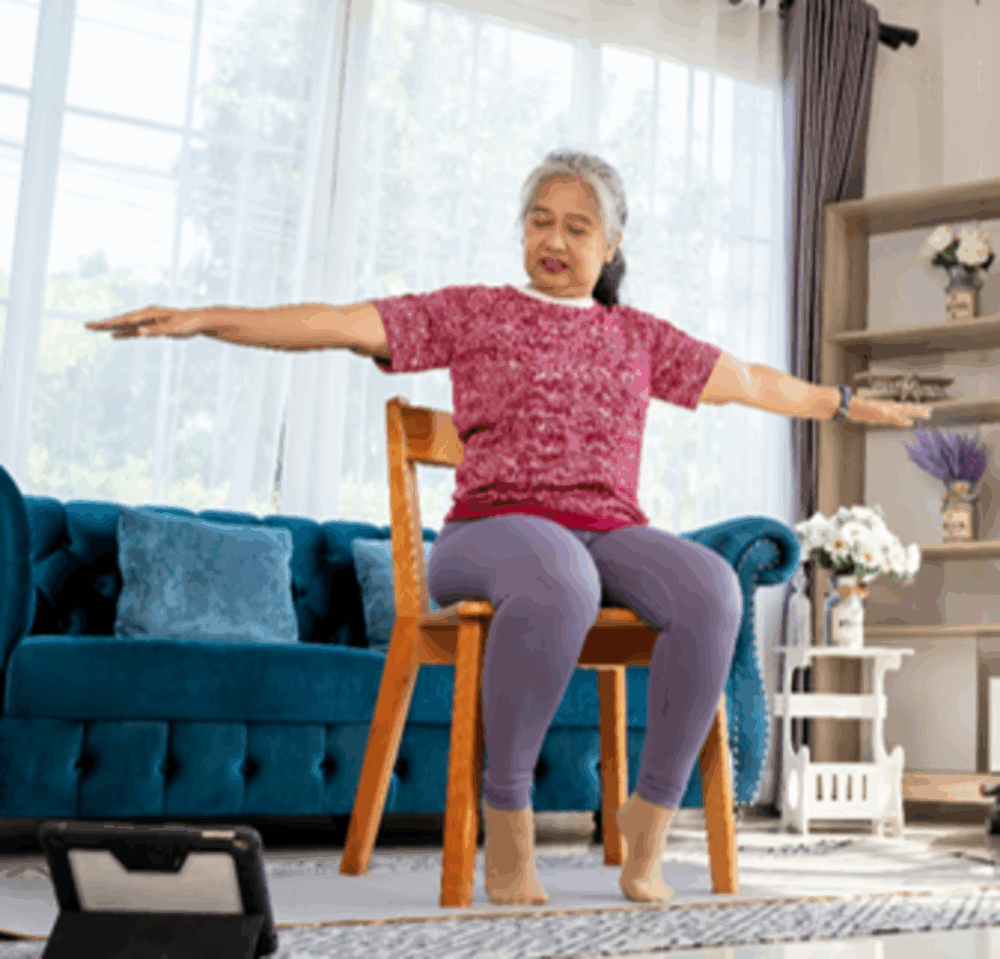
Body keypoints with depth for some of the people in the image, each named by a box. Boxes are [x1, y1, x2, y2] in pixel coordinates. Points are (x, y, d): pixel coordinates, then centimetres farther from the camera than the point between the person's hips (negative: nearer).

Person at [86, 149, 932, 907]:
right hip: (496, 529, -3)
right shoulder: (471, 313, 11)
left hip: (614, 534, 4)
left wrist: (848, 404, 38)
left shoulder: (640, 337, 22)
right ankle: (506, 813, -26)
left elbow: (751, 382, 33)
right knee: (558, 581, -41)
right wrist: (204, 319, -10)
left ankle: (651, 816, -21)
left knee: (712, 590, -31)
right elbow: (338, 324, 1)